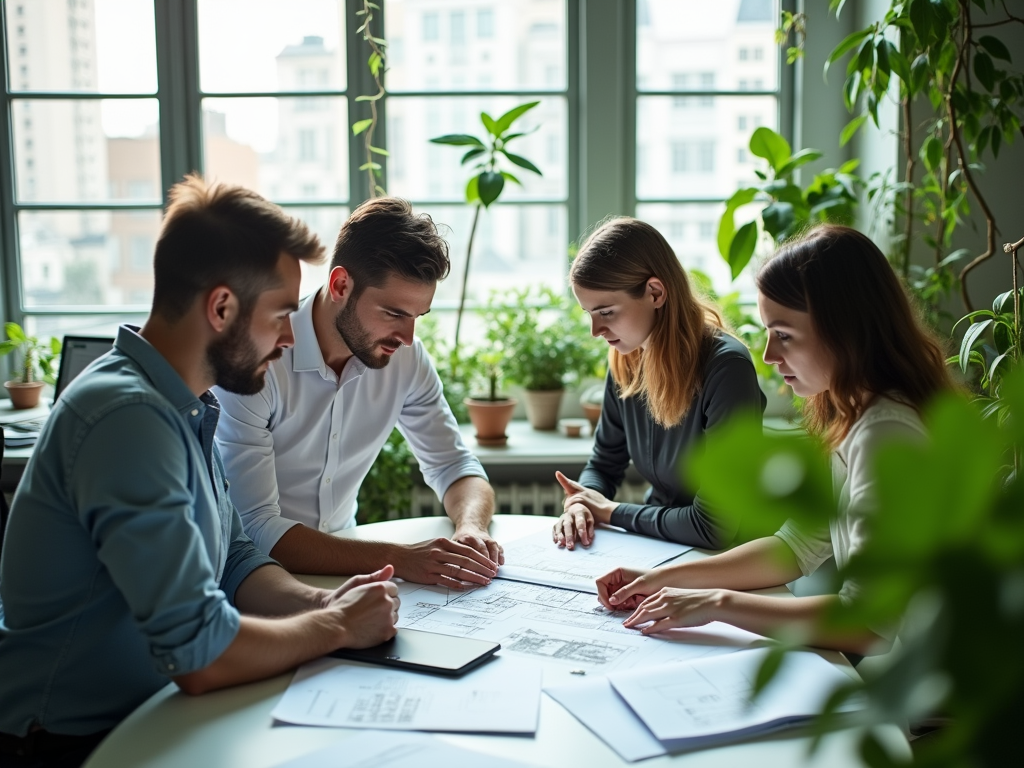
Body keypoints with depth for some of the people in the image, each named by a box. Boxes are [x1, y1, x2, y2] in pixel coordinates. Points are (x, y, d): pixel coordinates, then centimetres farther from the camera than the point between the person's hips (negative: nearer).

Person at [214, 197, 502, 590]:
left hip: (340, 560, 3)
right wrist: (396, 558, -36)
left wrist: (471, 527, -20)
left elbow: (455, 467, 2)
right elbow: (255, 528, -27)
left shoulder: (406, 356, -7)